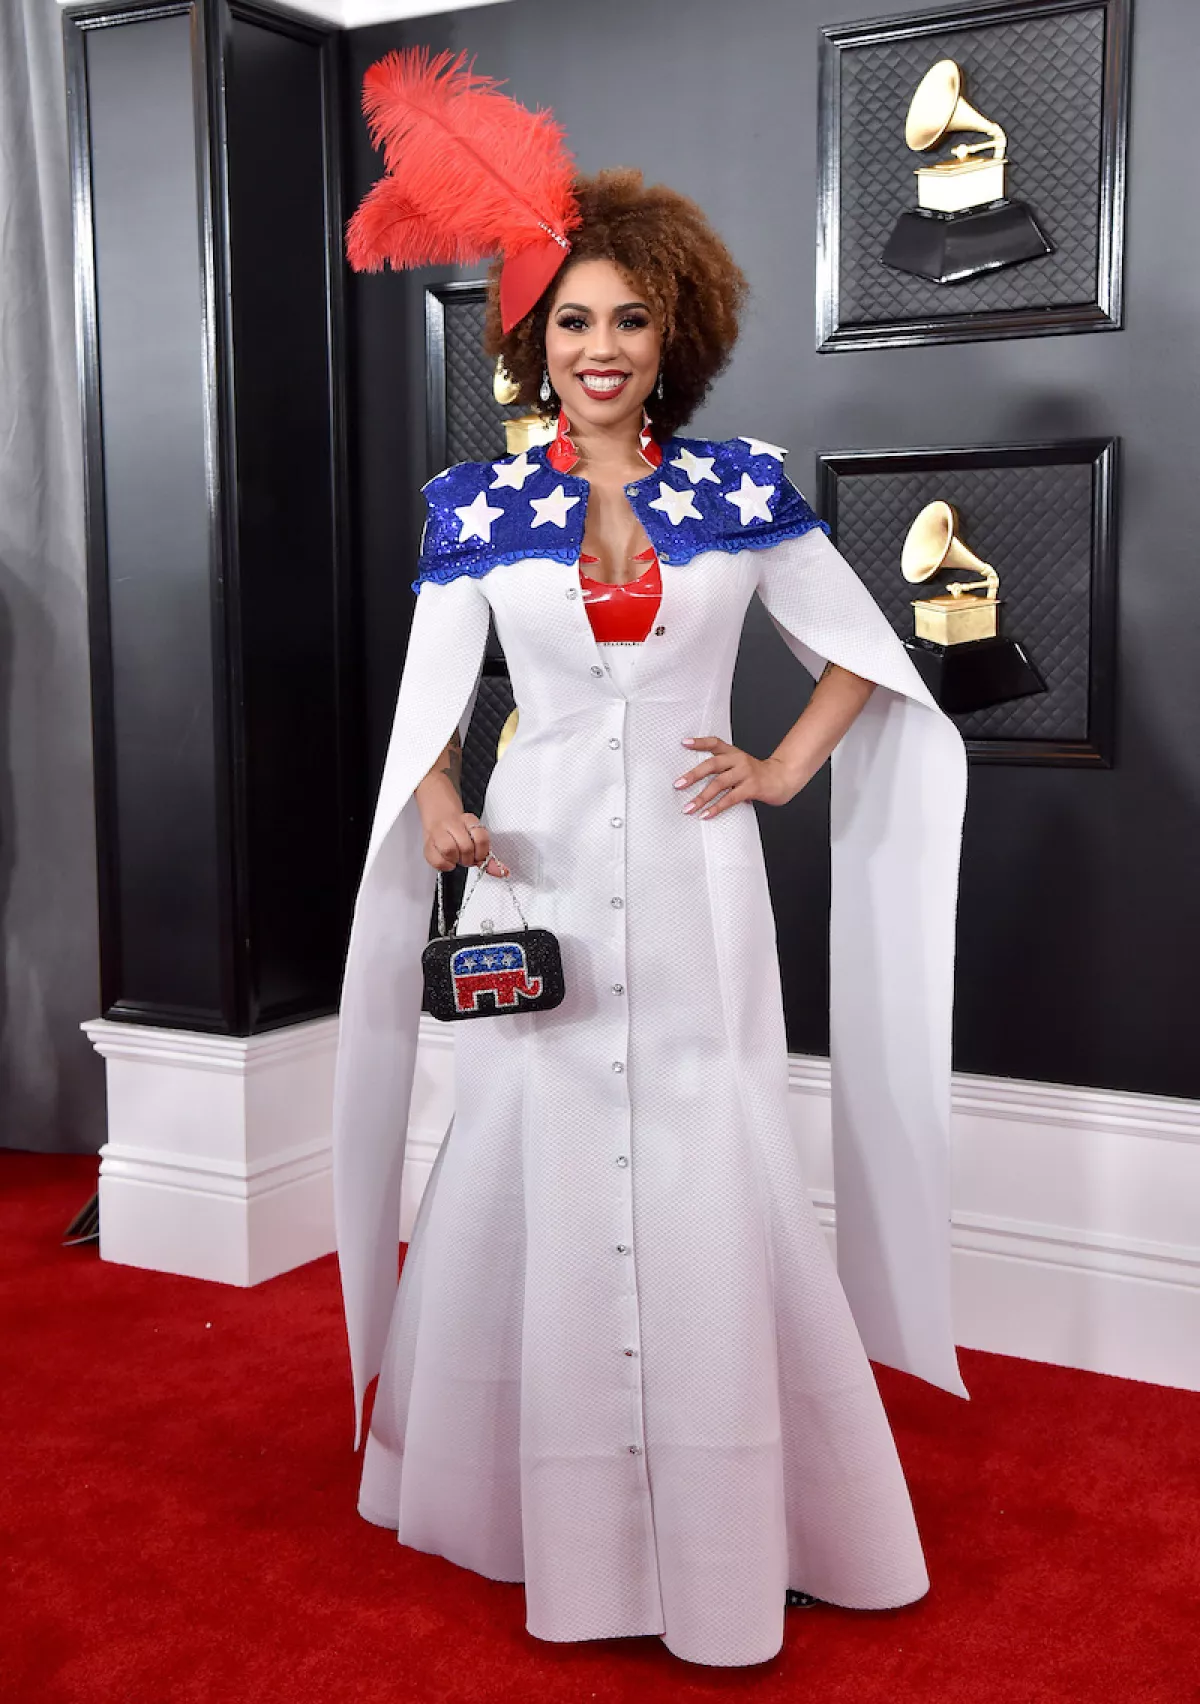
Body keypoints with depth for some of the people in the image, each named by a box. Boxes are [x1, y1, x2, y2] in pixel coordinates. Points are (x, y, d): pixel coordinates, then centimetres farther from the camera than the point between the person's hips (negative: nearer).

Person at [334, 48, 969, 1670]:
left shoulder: (745, 487, 2)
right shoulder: (475, 507, 1)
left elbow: (863, 654, 11)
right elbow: (430, 706, 2)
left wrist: (787, 767, -1)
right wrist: (440, 809, -16)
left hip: (696, 883, 0)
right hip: (540, 883, 0)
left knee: (715, 1193, 2)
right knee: (534, 1183, 5)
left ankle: (730, 1531, 21)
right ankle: (546, 1509, 25)